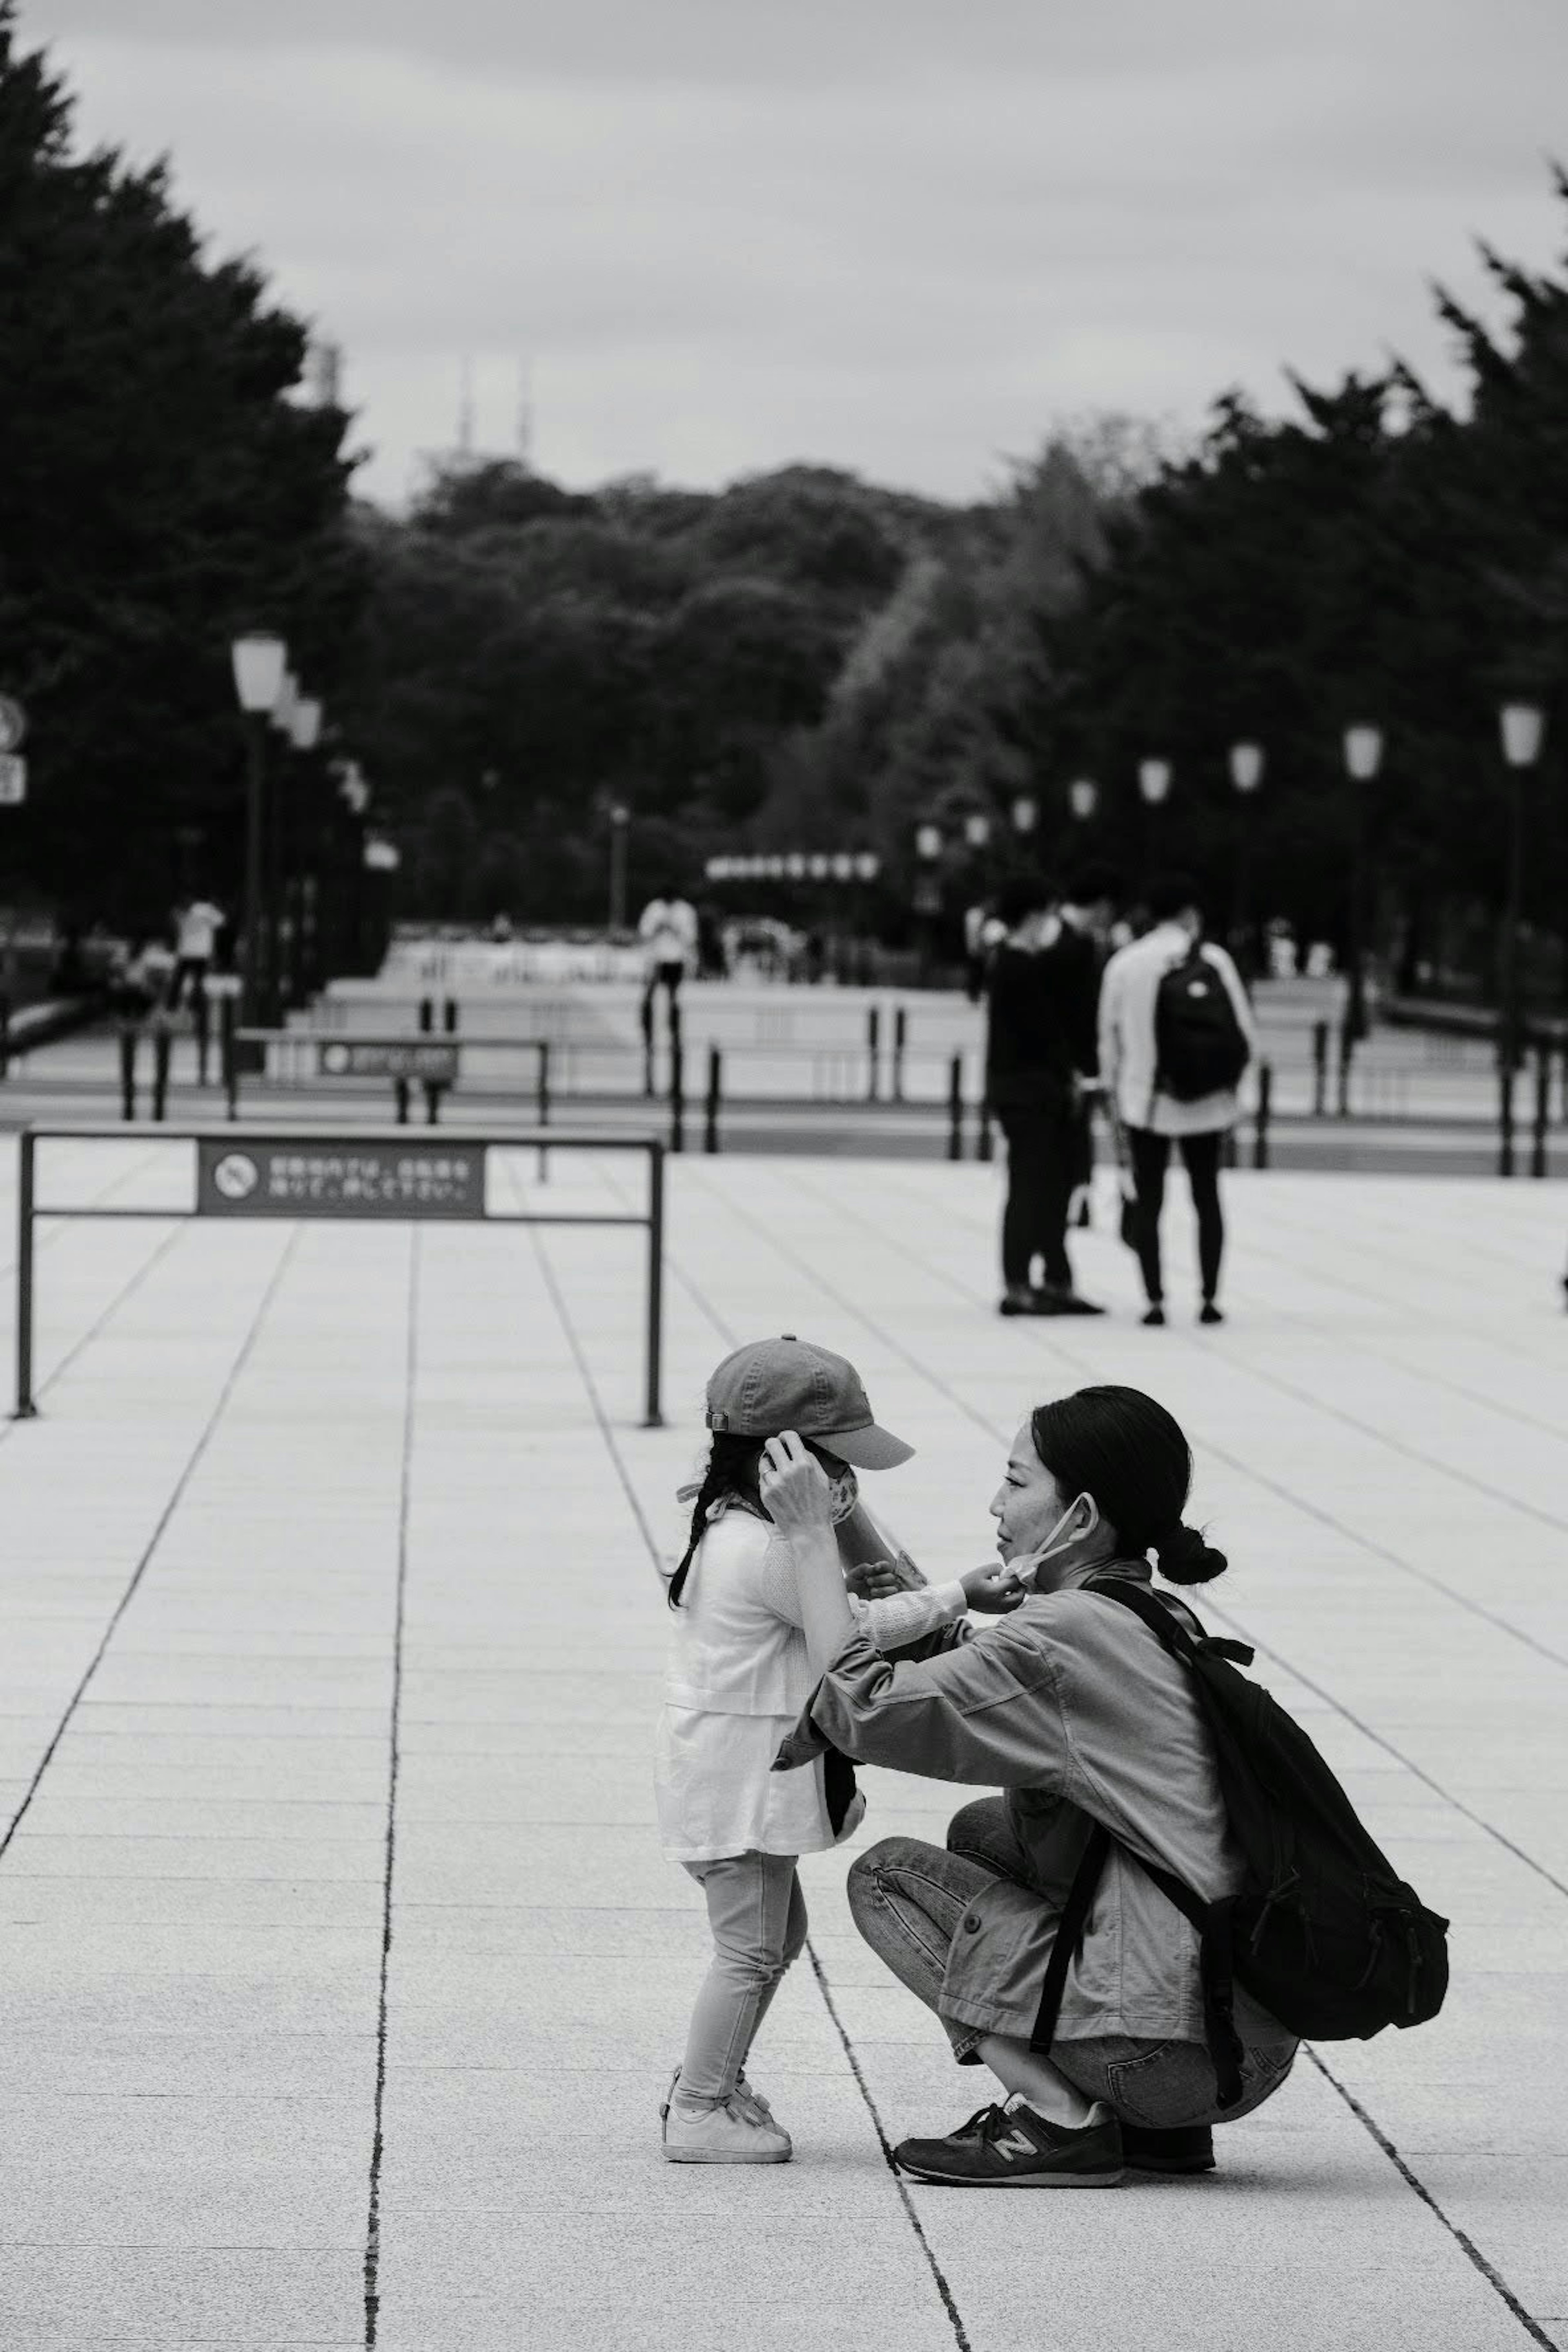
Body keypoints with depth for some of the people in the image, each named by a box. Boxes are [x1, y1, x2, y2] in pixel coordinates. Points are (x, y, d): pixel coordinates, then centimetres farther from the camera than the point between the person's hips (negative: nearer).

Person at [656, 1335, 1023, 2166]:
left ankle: (707, 2081, 30)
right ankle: (700, 2112, 1)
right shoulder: (769, 1551, -22)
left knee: (777, 1936, 21)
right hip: (741, 1778, -11)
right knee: (751, 1947, -4)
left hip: (738, 1776, 11)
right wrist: (957, 1595, -8)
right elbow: (857, 1626, -16)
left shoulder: (730, 1529, 11)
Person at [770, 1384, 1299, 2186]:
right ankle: (1160, 2128, 18)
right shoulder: (1160, 1624, 16)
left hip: (1177, 2049, -9)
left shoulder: (1065, 1638, -13)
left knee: (887, 1874, 5)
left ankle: (1060, 2124, -6)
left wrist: (811, 1535, -4)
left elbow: (861, 1706, -13)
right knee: (981, 1830, 25)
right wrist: (844, 1514, 18)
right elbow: (940, 1650, 24)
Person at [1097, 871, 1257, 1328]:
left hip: (1145, 1102, 0)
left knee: (1148, 1203, 6)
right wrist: (1229, 1073, 13)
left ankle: (1155, 1301, 0)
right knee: (1207, 1197, 14)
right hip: (1205, 1103, 0)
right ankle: (1210, 1299, 13)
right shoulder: (1213, 959, -4)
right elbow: (1245, 1033, -5)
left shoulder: (1124, 964, -1)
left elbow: (1109, 1035, 4)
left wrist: (1115, 1092, 15)